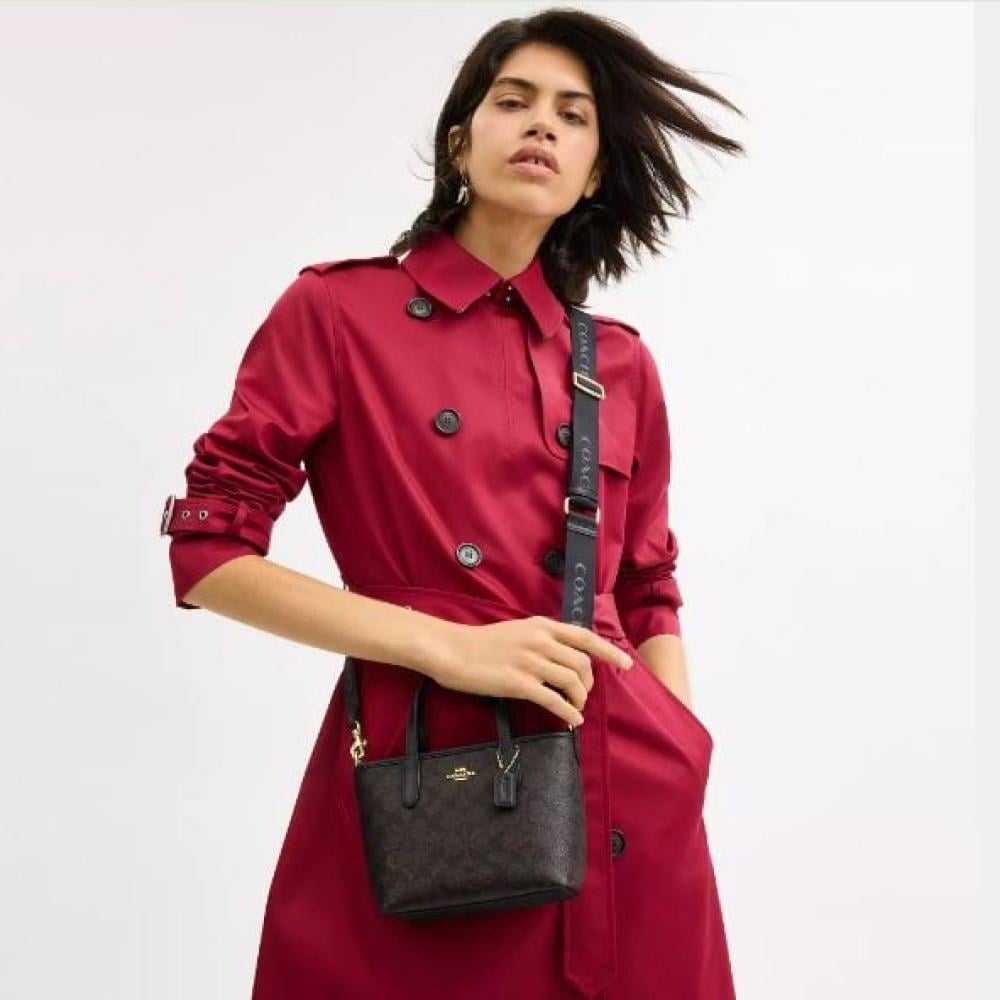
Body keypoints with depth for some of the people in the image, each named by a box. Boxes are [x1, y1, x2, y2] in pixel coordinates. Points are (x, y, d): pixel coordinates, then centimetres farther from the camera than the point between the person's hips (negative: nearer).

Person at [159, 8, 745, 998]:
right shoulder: (338, 311, -2)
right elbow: (208, 551, -6)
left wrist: (682, 770, 2)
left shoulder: (619, 362, 9)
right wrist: (447, 644, -14)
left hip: (623, 792, 4)